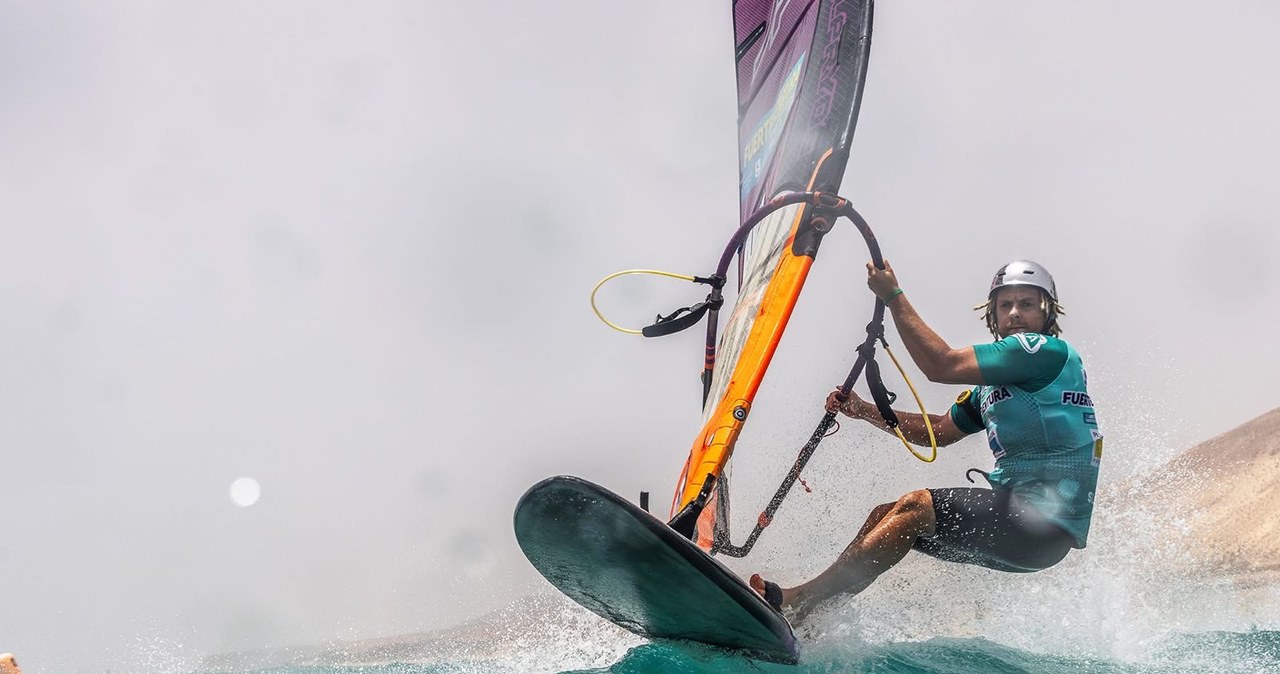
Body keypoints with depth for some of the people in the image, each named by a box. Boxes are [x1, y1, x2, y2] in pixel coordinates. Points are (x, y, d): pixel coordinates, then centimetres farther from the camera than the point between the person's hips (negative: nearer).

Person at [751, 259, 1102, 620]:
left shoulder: (1050, 350, -11)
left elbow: (942, 365, -18)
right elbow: (940, 431, 19)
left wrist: (893, 296, -11)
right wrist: (863, 410, 8)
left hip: (1048, 524, -9)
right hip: (1018, 513, 9)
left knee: (916, 506, -20)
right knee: (885, 516, 6)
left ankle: (800, 602, -17)